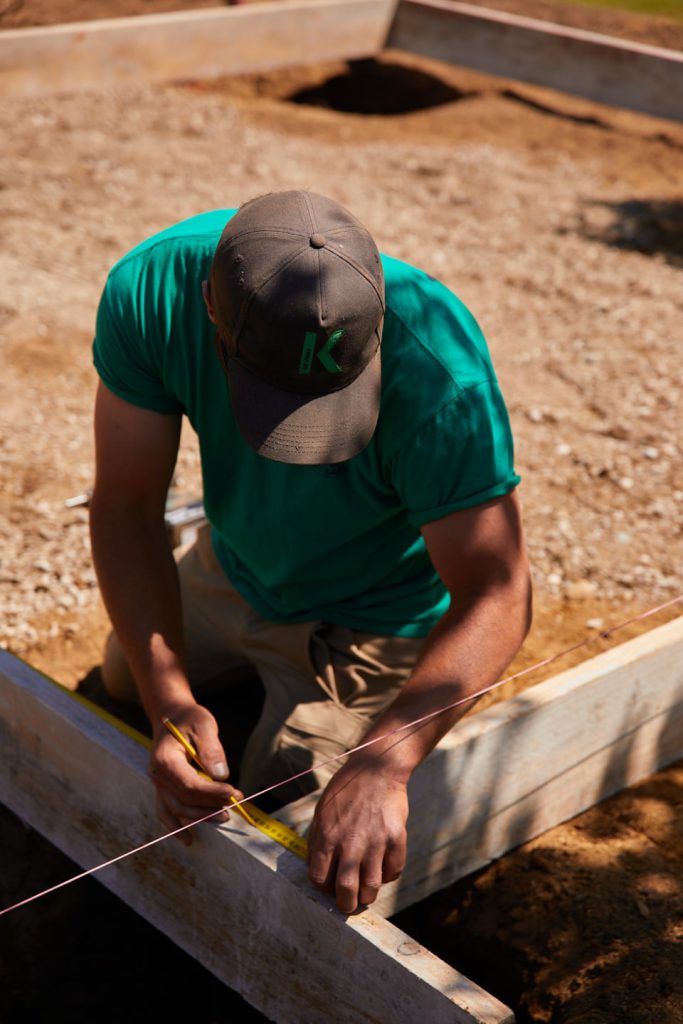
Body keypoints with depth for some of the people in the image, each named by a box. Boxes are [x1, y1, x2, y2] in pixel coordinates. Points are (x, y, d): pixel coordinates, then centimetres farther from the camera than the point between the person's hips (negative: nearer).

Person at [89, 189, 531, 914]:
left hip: (367, 615, -5)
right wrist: (169, 700, -36)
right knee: (124, 680, 28)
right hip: (232, 566, 5)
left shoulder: (441, 371, -41)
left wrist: (380, 767, -51)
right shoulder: (148, 289, -31)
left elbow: (494, 595, -38)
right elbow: (125, 506, -24)